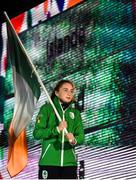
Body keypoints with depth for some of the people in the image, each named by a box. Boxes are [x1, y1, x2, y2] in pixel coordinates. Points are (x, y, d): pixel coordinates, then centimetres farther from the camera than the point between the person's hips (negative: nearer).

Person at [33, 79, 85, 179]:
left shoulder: (75, 113, 14)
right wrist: (56, 129, -20)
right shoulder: (47, 108, 3)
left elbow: (81, 136, 5)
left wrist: (74, 140, -19)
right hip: (48, 162, -3)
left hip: (69, 162, 4)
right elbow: (37, 133, -6)